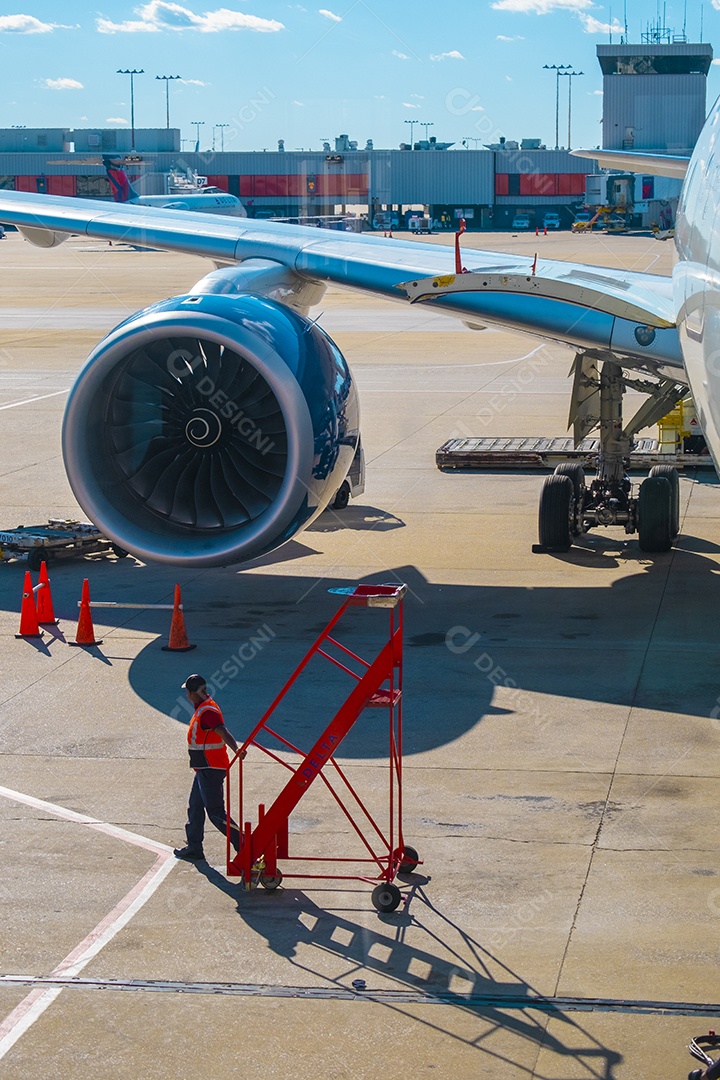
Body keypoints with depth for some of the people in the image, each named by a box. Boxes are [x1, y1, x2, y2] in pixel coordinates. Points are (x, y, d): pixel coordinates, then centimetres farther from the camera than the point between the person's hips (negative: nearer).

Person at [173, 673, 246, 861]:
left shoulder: (207, 712, -21)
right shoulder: (203, 708, 10)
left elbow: (223, 732, -36)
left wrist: (236, 749, -52)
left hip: (210, 769, -10)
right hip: (205, 769, 10)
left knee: (216, 813, -9)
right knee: (195, 807, 20)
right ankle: (194, 848, 31)